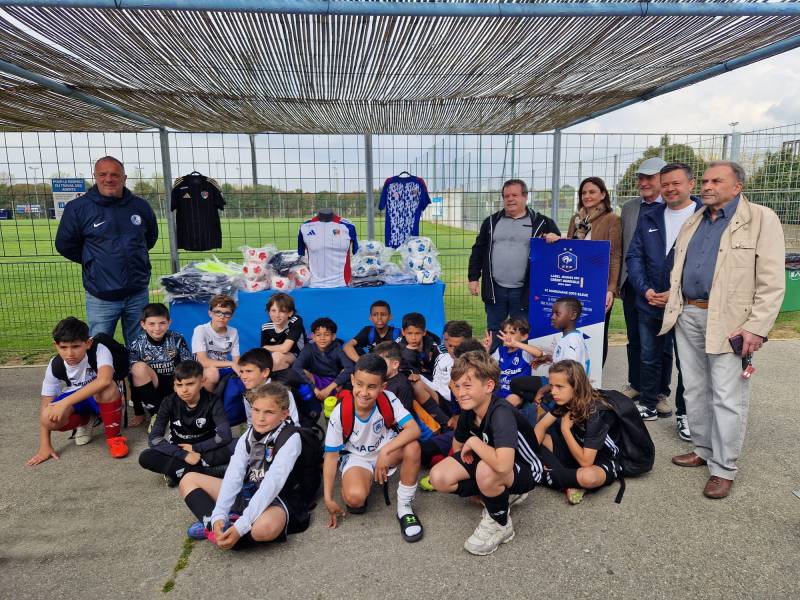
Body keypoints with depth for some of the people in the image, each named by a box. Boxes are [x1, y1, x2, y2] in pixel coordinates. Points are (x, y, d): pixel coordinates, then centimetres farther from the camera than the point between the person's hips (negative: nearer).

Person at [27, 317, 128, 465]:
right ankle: (85, 421, 8)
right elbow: (45, 405, -11)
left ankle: (113, 437, -16)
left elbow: (104, 380, -48)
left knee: (108, 387, -38)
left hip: (105, 400, -4)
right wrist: (44, 446, -13)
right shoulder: (55, 365, -16)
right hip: (75, 401, 4)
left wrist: (65, 402, -46)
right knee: (49, 417, -27)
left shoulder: (99, 351, -29)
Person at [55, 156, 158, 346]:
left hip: (138, 294, 3)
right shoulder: (77, 208, -5)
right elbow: (64, 245, 5)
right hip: (101, 297, -2)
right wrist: (93, 260, 6)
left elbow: (151, 236, 21)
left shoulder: (140, 205, 3)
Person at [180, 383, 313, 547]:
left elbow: (272, 485, -27)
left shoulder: (290, 439, -19)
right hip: (248, 492, 7)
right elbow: (233, 477, -13)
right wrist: (219, 516, -28)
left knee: (265, 527, -42)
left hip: (277, 500, -7)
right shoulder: (248, 436, -1)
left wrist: (241, 526, -34)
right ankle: (214, 524, -17)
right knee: (188, 480, 5)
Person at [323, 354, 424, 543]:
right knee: (355, 497, -33)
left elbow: (414, 429, -30)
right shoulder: (340, 414, -24)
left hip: (387, 449, 2)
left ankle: (405, 508, -11)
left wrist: (385, 451, -40)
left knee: (412, 447, -32)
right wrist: (328, 499, -12)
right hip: (357, 457, -1)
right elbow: (331, 455, -14)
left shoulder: (388, 400, -23)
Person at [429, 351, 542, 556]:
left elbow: (503, 464, -48)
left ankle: (500, 524, -9)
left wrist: (474, 442, -32)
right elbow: (458, 443, 11)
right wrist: (463, 455, -7)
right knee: (439, 477, -13)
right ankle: (502, 495, 5)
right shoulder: (468, 410, -10)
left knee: (486, 471, -40)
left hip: (523, 469, -7)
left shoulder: (502, 413, -34)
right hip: (487, 460, 8)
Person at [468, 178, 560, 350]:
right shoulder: (491, 221, 10)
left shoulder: (542, 223, 2)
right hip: (495, 289, 3)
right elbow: (478, 251, 12)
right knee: (493, 331, 12)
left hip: (524, 291, -2)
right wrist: (474, 277, 6)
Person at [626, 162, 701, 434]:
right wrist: (645, 290, -9)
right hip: (649, 304, 4)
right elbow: (634, 257, 5)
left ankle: (685, 413, 24)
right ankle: (648, 404, 31)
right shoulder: (648, 219, 7)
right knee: (650, 357, 15)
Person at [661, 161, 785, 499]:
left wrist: (757, 327, -16)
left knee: (727, 397, -1)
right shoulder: (693, 222, 15)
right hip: (688, 316, 6)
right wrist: (670, 302, 9)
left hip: (729, 322, -6)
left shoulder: (761, 219, -4)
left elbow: (772, 281, -10)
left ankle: (724, 468, 11)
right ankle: (703, 449, 29)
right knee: (694, 390, 14)